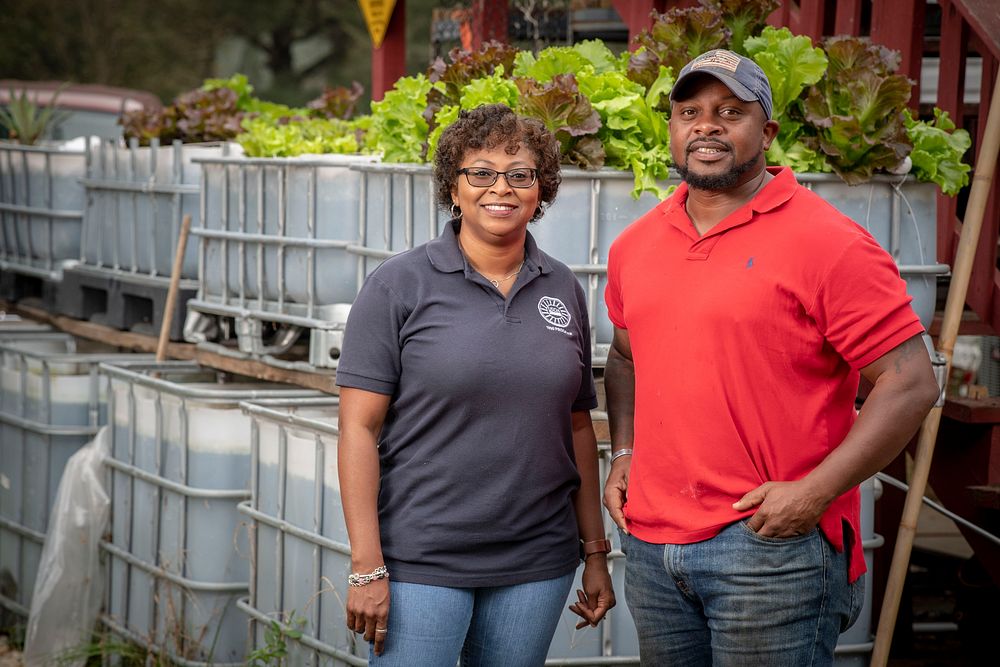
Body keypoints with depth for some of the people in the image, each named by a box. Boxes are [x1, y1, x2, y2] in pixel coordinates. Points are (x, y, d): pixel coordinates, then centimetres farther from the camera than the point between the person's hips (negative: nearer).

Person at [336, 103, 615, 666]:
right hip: (420, 565, -4)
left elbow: (577, 427, 14)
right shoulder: (400, 285, -5)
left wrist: (596, 552, 12)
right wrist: (367, 567, -13)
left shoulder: (563, 291, 8)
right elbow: (359, 429, -7)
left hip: (536, 566, 4)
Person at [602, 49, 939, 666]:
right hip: (652, 543, 6)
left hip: (772, 543, -6)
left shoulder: (828, 244, -10)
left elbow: (911, 383, -13)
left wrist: (814, 493, -18)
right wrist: (622, 454, 11)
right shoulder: (635, 246, 11)